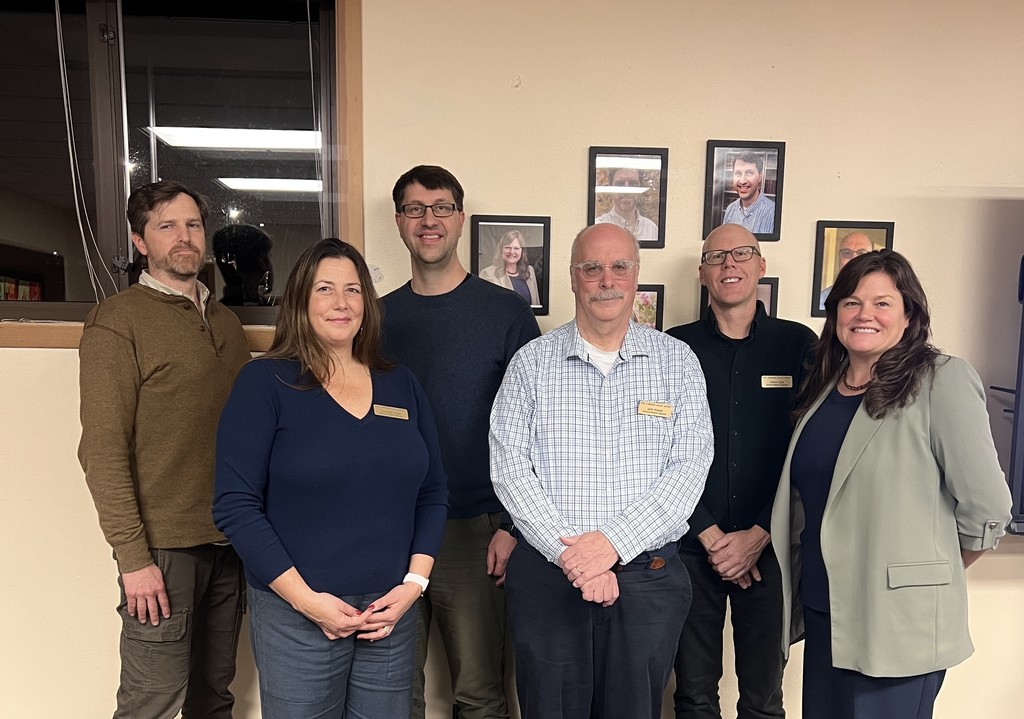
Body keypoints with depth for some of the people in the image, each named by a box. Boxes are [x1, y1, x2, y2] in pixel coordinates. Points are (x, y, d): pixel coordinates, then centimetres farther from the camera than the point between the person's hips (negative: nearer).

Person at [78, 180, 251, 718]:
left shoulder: (225, 322, 12)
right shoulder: (118, 321, -7)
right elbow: (102, 449, -12)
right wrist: (132, 556, -15)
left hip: (229, 542, 6)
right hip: (163, 547, -5)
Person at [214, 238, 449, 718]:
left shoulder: (401, 385, 5)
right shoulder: (265, 382, -6)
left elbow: (432, 493, 7)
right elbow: (236, 505, -11)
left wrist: (414, 583, -3)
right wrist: (307, 600, -14)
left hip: (391, 612, 4)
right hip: (296, 617, -3)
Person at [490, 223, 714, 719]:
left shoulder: (677, 361, 2)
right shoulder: (532, 362, 1)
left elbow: (689, 468, -6)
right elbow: (509, 467, -5)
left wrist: (614, 543, -15)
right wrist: (568, 553, -14)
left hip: (648, 578, 1)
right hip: (547, 574, 0)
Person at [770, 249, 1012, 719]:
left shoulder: (942, 380, -12)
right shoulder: (823, 386, 8)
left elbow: (985, 506, -11)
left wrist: (935, 574, 2)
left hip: (899, 622, -6)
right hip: (823, 612, 6)